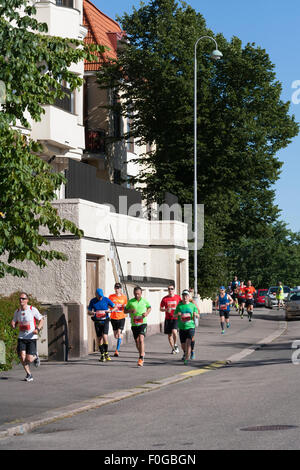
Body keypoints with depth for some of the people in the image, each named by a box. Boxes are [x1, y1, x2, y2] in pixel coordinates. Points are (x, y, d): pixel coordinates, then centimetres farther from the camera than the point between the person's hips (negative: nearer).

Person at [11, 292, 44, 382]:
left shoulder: (33, 310, -8)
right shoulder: (17, 312, 5)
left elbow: (41, 320, -2)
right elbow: (14, 322, 18)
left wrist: (38, 329, -20)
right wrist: (13, 324, -8)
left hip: (31, 337, -3)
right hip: (21, 337, 3)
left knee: (29, 359, -9)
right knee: (22, 357, -12)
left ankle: (35, 356, 28)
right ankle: (29, 374, 7)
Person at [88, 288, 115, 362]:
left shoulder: (106, 299, -5)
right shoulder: (93, 301, -2)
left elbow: (115, 307, -1)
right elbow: (89, 312, 2)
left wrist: (109, 311, -20)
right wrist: (92, 313, -21)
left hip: (105, 321, -2)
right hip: (97, 322, 2)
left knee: (105, 337, -15)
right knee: (99, 338, 2)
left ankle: (106, 353, -1)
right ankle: (102, 355, 13)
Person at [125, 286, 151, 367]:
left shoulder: (144, 301, 2)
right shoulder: (130, 302, 2)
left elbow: (149, 307, 21)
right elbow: (125, 311, 10)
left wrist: (147, 313, 0)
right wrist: (130, 310, -11)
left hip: (142, 323, -3)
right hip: (134, 324, 3)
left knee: (141, 339, -19)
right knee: (137, 341, 11)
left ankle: (141, 359, -22)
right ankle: (142, 353, 38)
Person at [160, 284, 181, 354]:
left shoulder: (178, 297, 1)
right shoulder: (164, 298, 3)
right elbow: (161, 309, 8)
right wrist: (166, 310, -11)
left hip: (176, 318, -2)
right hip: (168, 319, 2)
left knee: (174, 331, -23)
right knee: (169, 334, 6)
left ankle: (175, 345, -2)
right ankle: (173, 349, 21)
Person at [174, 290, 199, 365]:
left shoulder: (192, 305, 4)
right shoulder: (179, 305, 6)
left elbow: (198, 316, 7)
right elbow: (174, 315, 8)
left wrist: (196, 314, -17)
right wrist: (177, 314, -16)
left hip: (190, 327, -2)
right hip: (182, 328, 2)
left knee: (188, 342, -19)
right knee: (183, 345, 10)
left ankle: (187, 359, -18)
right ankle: (185, 353, 41)